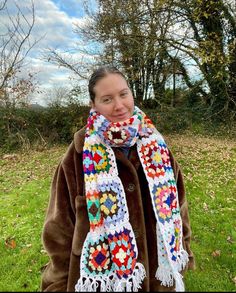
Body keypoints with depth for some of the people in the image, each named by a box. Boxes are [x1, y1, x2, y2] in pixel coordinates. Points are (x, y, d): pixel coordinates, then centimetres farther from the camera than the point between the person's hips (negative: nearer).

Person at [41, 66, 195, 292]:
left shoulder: (153, 142, -7)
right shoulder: (81, 153, -17)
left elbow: (174, 201, 2)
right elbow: (61, 224, -9)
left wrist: (182, 253, 8)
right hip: (102, 274, -2)